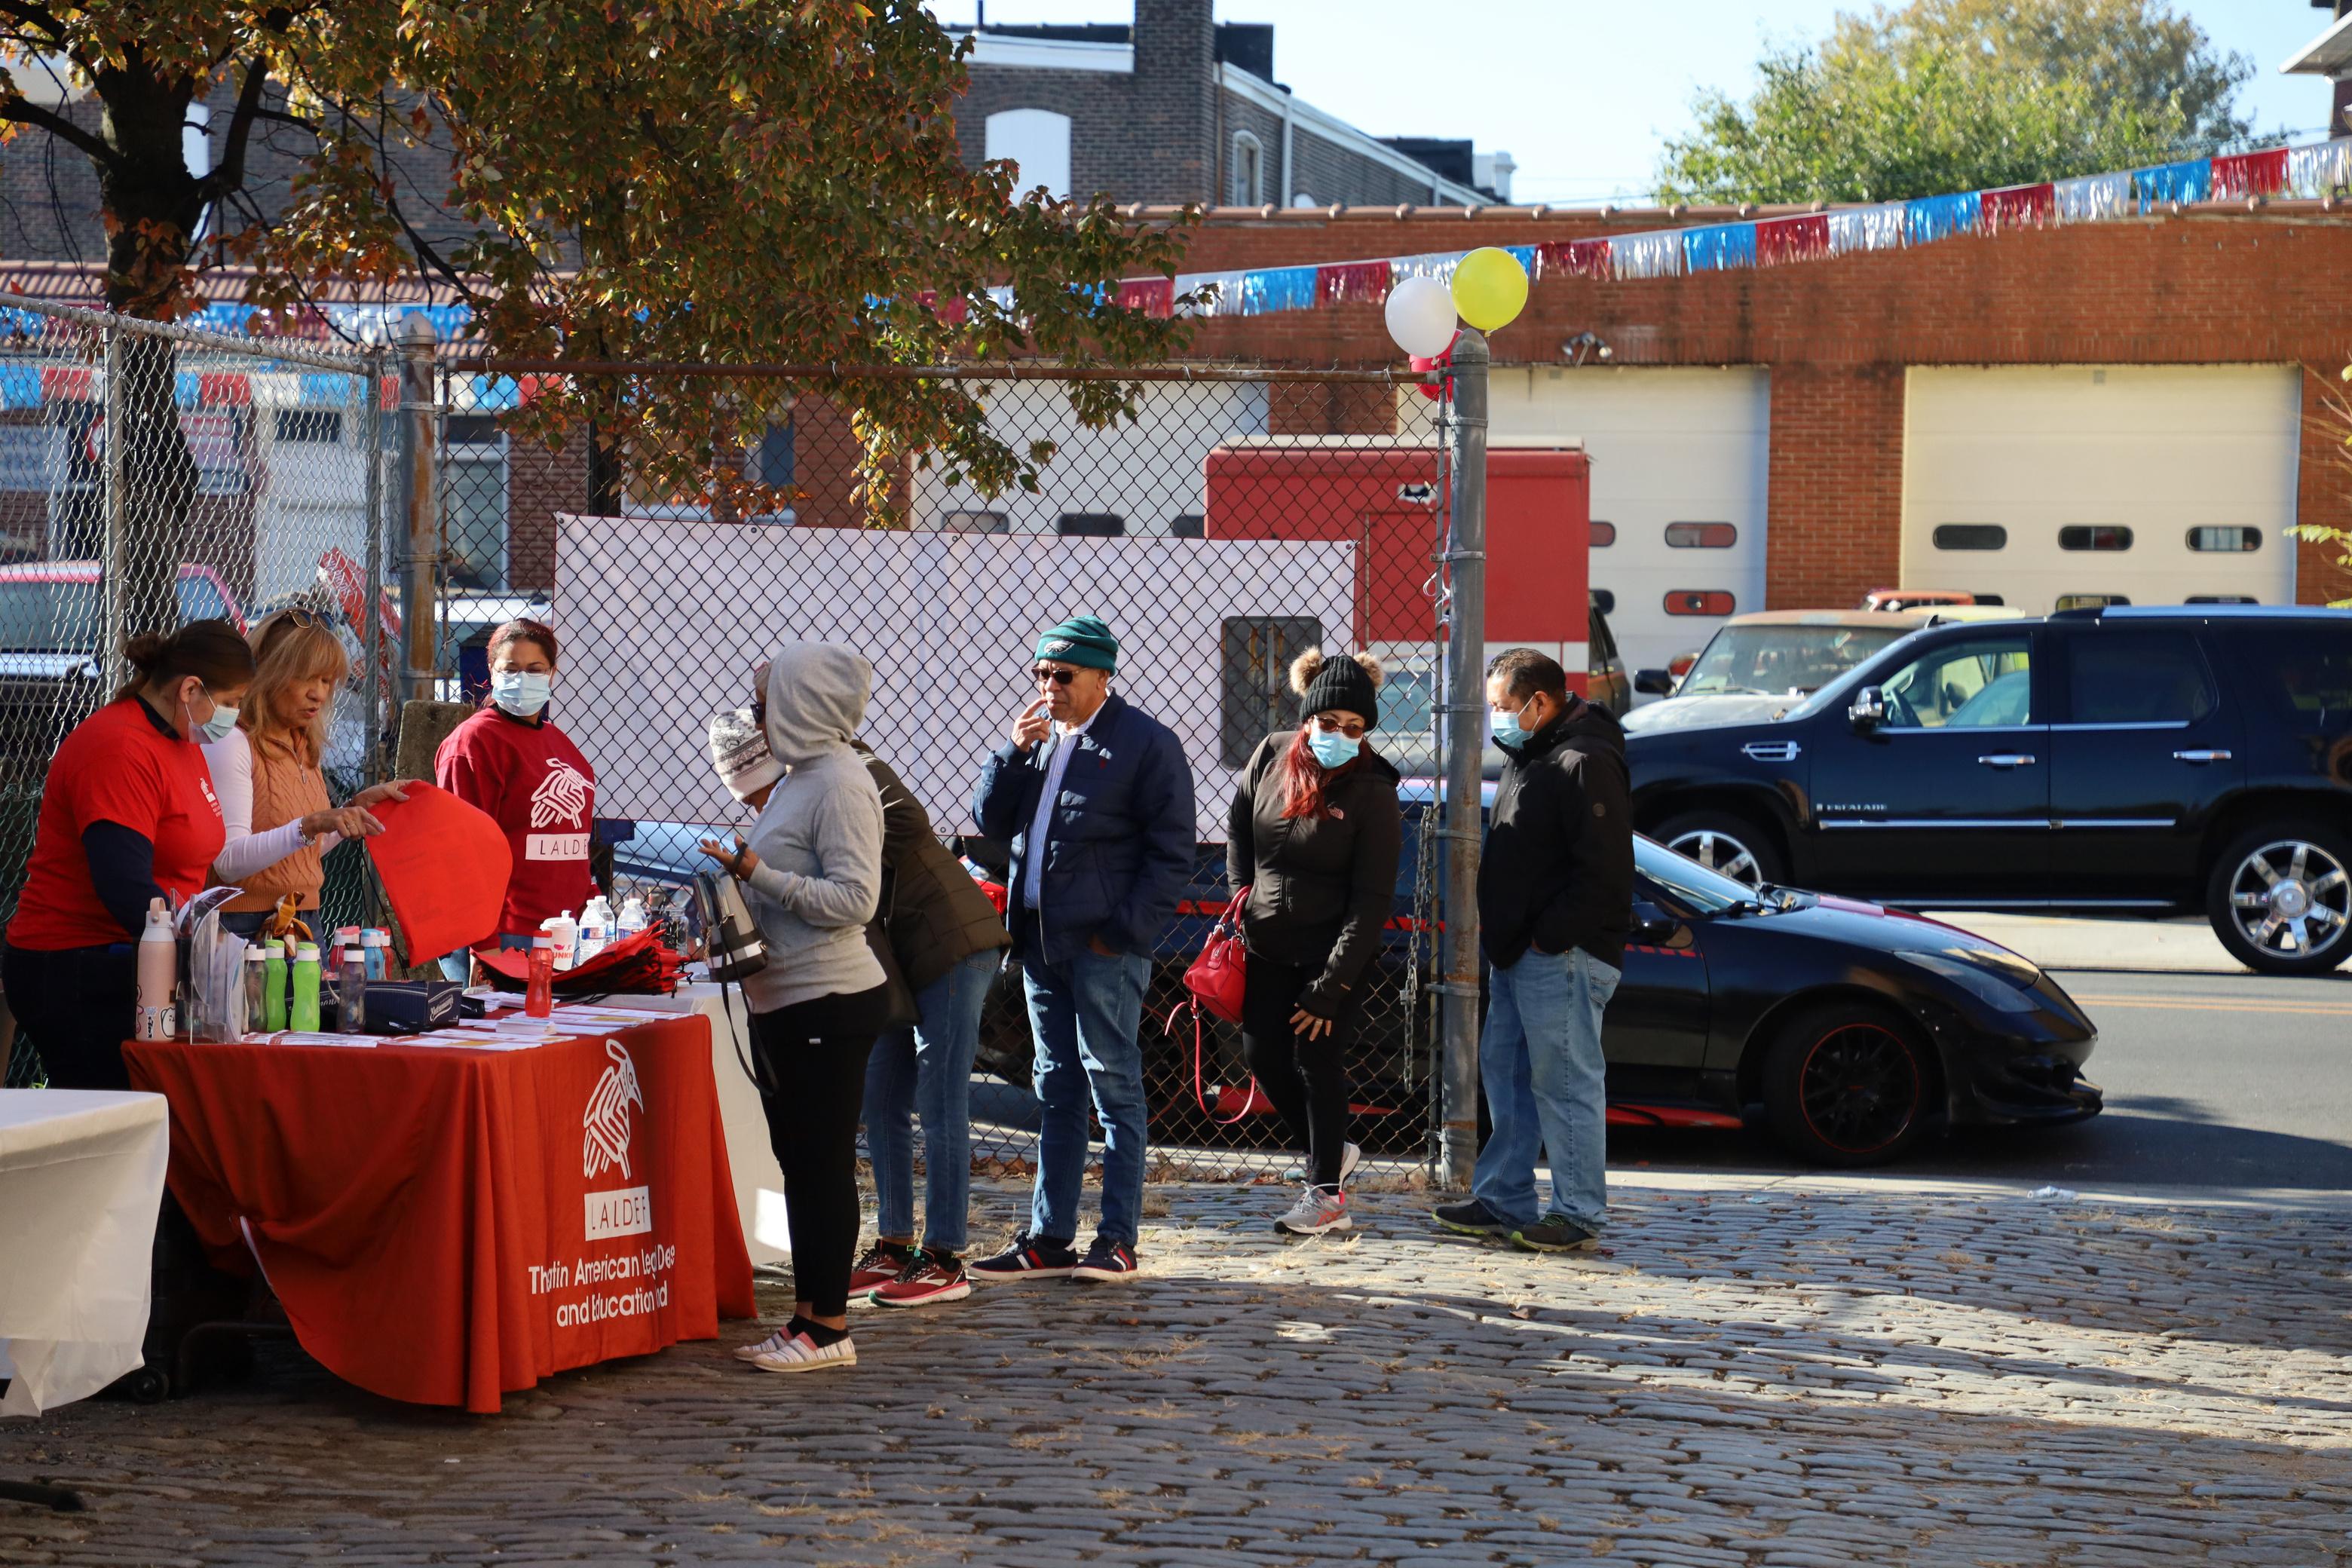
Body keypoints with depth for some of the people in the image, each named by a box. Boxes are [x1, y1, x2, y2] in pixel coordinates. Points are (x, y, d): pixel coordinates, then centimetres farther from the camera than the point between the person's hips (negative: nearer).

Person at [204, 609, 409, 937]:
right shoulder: (232, 744, -13)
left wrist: (358, 805, 12)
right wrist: (309, 826, -32)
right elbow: (229, 863, -23)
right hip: (246, 926, -8)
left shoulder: (305, 747, 13)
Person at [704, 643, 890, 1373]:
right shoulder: (799, 778, 15)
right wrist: (737, 876, 11)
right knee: (798, 1161, 14)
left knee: (824, 1163, -4)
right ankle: (807, 1315, 21)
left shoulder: (840, 785, -15)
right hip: (785, 1003, 10)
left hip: (829, 1004, -10)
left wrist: (758, 874, -23)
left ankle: (829, 1327, 1)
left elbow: (854, 898, -22)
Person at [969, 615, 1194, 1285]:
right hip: (1041, 939, 7)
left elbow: (1171, 853, -7)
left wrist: (1124, 929, -14)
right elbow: (990, 819, 13)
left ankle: (1117, 1240, 1)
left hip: (1105, 945, -7)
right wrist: (1014, 753, -2)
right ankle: (1048, 1240, 16)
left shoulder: (1146, 743, -5)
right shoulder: (1036, 736, 16)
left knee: (1113, 1085, -3)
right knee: (1055, 1091, 11)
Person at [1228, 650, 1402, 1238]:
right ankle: (1332, 1152, 29)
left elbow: (1372, 900, -16)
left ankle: (1326, 1193, 9)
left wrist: (1330, 988, -18)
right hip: (1268, 946, 5)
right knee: (1263, 1053, 8)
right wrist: (1242, 892, 4)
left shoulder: (1372, 791, -16)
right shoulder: (1271, 755, -3)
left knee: (1317, 1061, -3)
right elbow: (1238, 826, 16)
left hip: (1334, 951, -5)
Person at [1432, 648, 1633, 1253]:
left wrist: (1549, 937, -18)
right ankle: (1503, 1201, 23)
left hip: (1564, 957, -11)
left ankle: (1577, 1214, 1)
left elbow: (1604, 873, -21)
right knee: (1505, 1072, 14)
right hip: (1518, 954, 11)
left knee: (1565, 1081, -6)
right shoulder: (1528, 756, 17)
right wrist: (1493, 920, 14)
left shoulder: (1584, 764, -16)